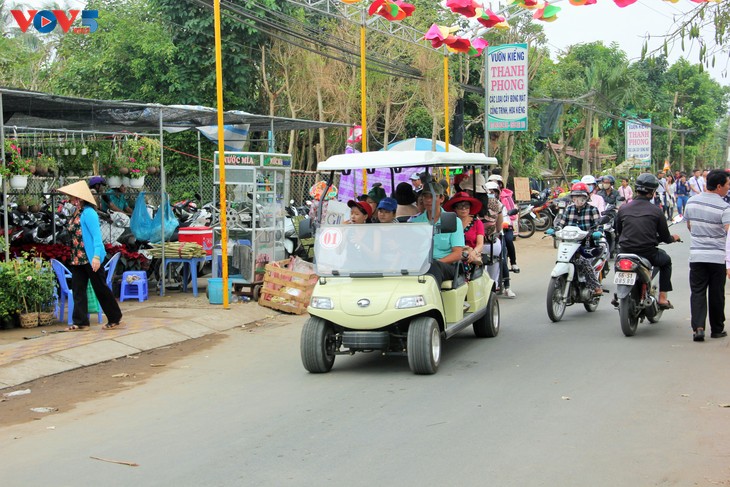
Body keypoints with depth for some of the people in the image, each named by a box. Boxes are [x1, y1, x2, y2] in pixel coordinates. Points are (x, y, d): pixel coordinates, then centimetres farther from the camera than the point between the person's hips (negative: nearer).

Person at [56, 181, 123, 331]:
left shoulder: (88, 213, -15)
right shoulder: (76, 213, 12)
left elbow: (97, 236, -20)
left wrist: (96, 256, -26)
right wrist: (73, 256, 16)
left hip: (90, 258, -9)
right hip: (77, 259, 9)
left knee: (100, 289, 0)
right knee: (78, 289, 6)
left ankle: (115, 318, 12)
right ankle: (80, 322, 10)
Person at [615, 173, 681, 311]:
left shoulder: (623, 209, 1)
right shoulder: (656, 211, -6)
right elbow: (665, 237, 1)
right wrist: (674, 238, 25)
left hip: (626, 251, 2)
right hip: (648, 253, -2)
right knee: (666, 260, 29)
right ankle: (662, 298, 22)